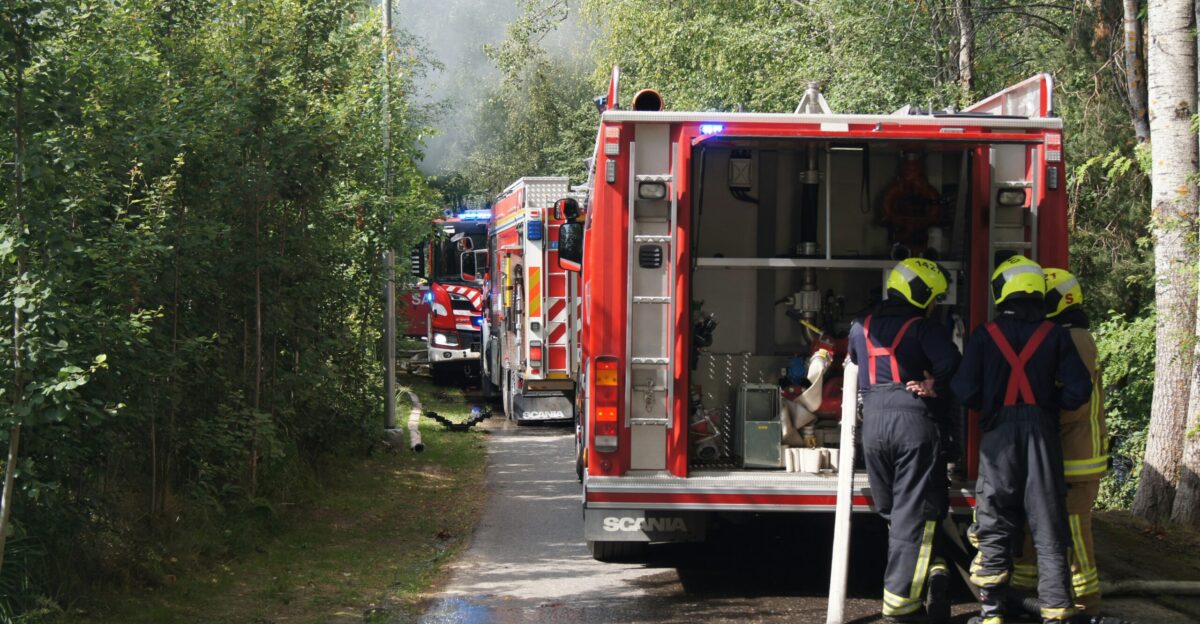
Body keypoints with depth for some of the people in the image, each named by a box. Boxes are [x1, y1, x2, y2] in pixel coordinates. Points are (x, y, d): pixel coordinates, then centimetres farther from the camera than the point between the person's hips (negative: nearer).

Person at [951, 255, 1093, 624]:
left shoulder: (984, 335, -2)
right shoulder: (1055, 335, 0)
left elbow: (964, 391, -7)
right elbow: (1079, 390, -6)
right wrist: (1049, 402, 12)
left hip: (999, 437, 0)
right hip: (1042, 436, 0)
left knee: (995, 528, 8)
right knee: (1048, 530, 4)